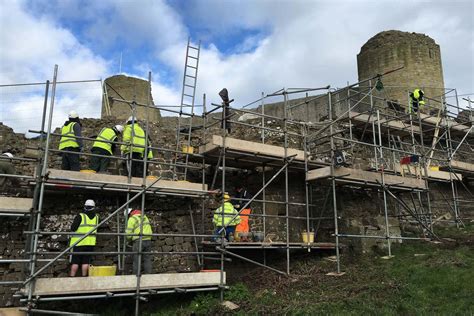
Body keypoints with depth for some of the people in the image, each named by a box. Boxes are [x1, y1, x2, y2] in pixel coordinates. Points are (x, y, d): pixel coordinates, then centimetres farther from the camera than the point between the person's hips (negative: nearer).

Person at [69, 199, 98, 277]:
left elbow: (73, 228, -10)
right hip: (90, 243, 3)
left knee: (75, 262, 4)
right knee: (86, 261, 9)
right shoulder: (96, 217, 3)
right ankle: (84, 276, 9)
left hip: (78, 243, -3)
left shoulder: (80, 216, -10)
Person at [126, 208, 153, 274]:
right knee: (147, 259, 10)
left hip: (138, 241, -6)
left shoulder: (131, 219, -3)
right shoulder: (144, 216, 18)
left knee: (136, 260, 3)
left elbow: (129, 233, -6)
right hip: (148, 240, 6)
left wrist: (130, 239, 13)